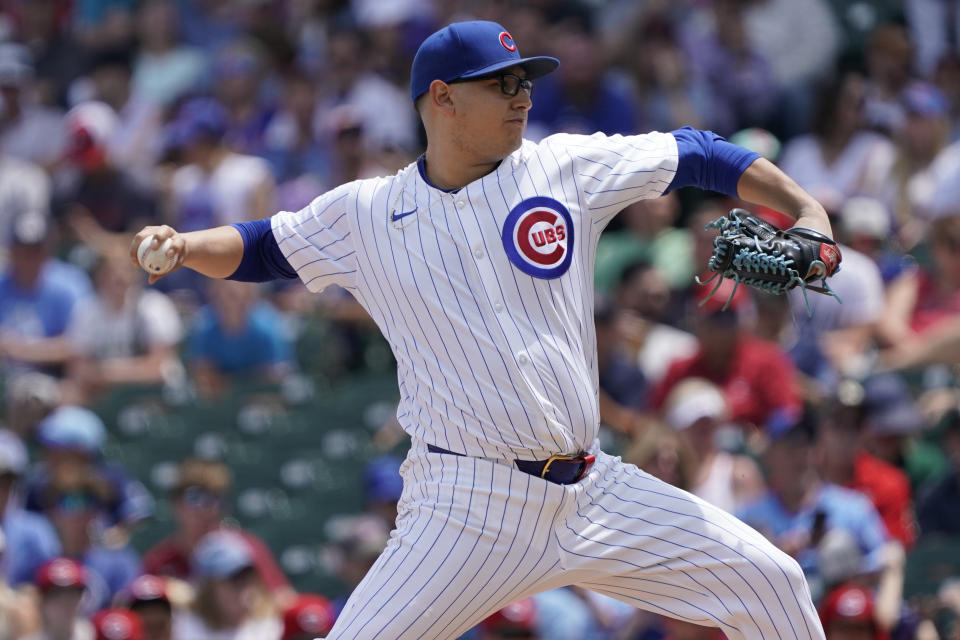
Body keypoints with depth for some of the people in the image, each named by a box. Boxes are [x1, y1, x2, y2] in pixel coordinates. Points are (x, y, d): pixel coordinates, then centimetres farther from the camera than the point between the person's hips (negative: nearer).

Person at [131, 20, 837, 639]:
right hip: (469, 509, -3)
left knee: (770, 582, 2)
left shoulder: (565, 168, 4)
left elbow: (694, 154, 10)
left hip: (592, 490, 3)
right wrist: (181, 245, -8)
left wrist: (806, 211, 5)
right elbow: (260, 247, 12)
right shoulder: (367, 214, 3)